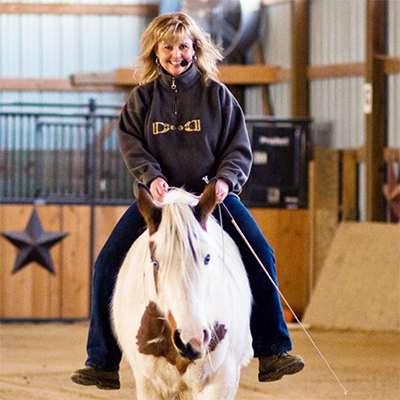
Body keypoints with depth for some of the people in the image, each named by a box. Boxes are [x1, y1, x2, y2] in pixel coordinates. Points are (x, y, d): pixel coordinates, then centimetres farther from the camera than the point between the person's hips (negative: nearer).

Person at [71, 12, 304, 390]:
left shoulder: (217, 94, 4)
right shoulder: (143, 97, 6)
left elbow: (239, 147, 3)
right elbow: (131, 143, 0)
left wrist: (225, 179, -17)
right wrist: (151, 176, -19)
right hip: (158, 195, 1)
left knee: (259, 256, -20)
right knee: (108, 263, -14)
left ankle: (271, 352, -13)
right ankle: (102, 362, -6)